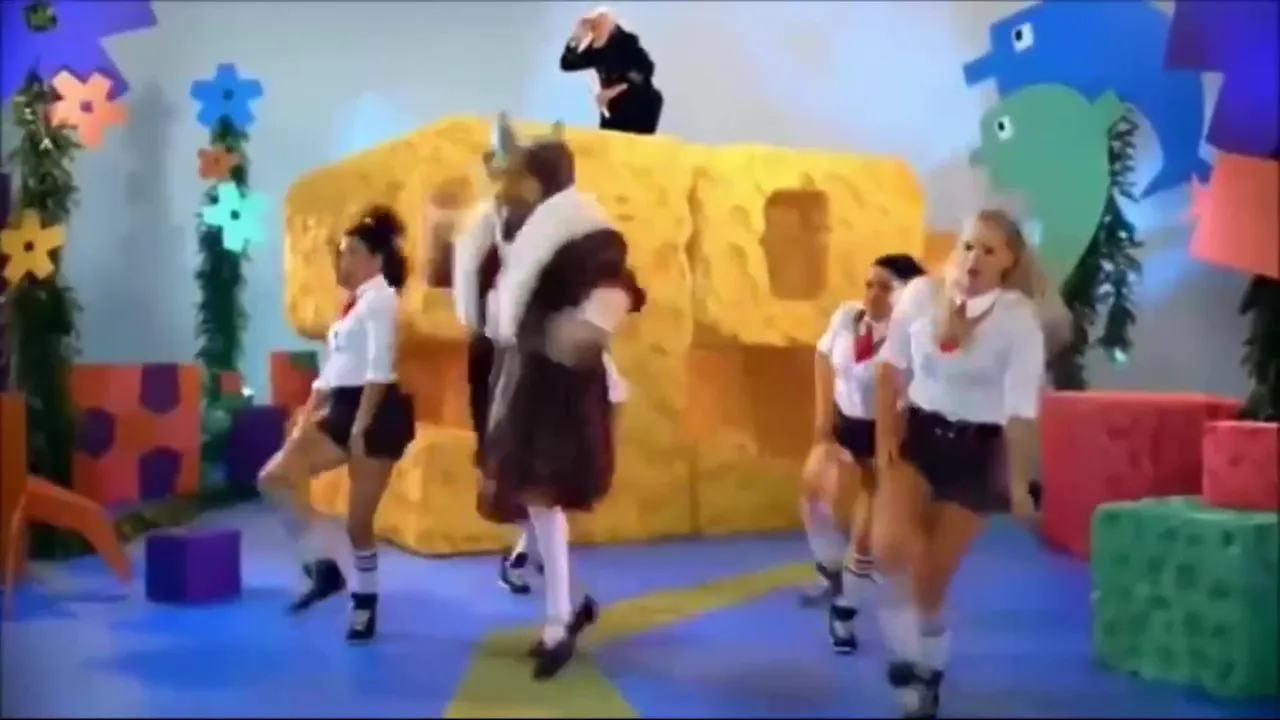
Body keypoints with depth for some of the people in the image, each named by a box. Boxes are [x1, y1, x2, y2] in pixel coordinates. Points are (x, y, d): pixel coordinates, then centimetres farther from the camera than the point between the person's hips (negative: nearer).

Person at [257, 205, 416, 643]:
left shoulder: (379, 299, -8)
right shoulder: (353, 304, 20)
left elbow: (379, 371, -18)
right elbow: (331, 372, 20)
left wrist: (360, 427, -22)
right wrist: (304, 420, 12)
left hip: (377, 413, -9)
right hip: (344, 410, 9)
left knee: (357, 521, -2)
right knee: (274, 478, -3)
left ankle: (365, 604, 16)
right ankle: (322, 567, 4)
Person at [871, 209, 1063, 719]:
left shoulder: (1019, 320, -13)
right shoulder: (920, 295, -7)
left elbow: (1021, 409, -12)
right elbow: (892, 368, 5)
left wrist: (1017, 481, -11)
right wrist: (884, 435, -1)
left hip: (978, 449, -2)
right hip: (918, 433, 2)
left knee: (933, 574, 1)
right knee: (890, 546, -22)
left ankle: (929, 669, 28)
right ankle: (905, 648, 3)